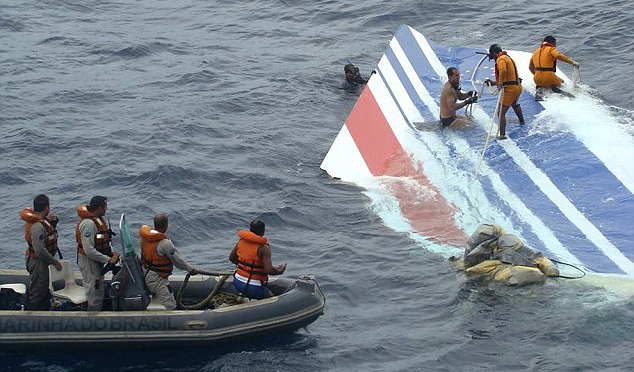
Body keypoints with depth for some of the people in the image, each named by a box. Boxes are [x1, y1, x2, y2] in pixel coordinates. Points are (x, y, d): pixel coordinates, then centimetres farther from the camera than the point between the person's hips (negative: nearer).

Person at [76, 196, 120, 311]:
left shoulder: (100, 219, 6)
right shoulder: (88, 223, -26)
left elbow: (105, 241, 17)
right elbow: (89, 251, -30)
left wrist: (112, 253, -2)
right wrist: (109, 259, -24)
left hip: (97, 262, 10)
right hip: (88, 262, -10)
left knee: (99, 295, 19)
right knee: (95, 297, -5)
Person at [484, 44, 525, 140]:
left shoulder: (500, 59, -10)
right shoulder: (509, 58, 21)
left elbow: (503, 71, -34)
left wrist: (500, 83, -31)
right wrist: (493, 83, 21)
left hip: (510, 89, -10)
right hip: (518, 86, 10)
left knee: (501, 113, -11)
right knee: (514, 103, 41)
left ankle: (502, 135, -19)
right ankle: (522, 121, 60)